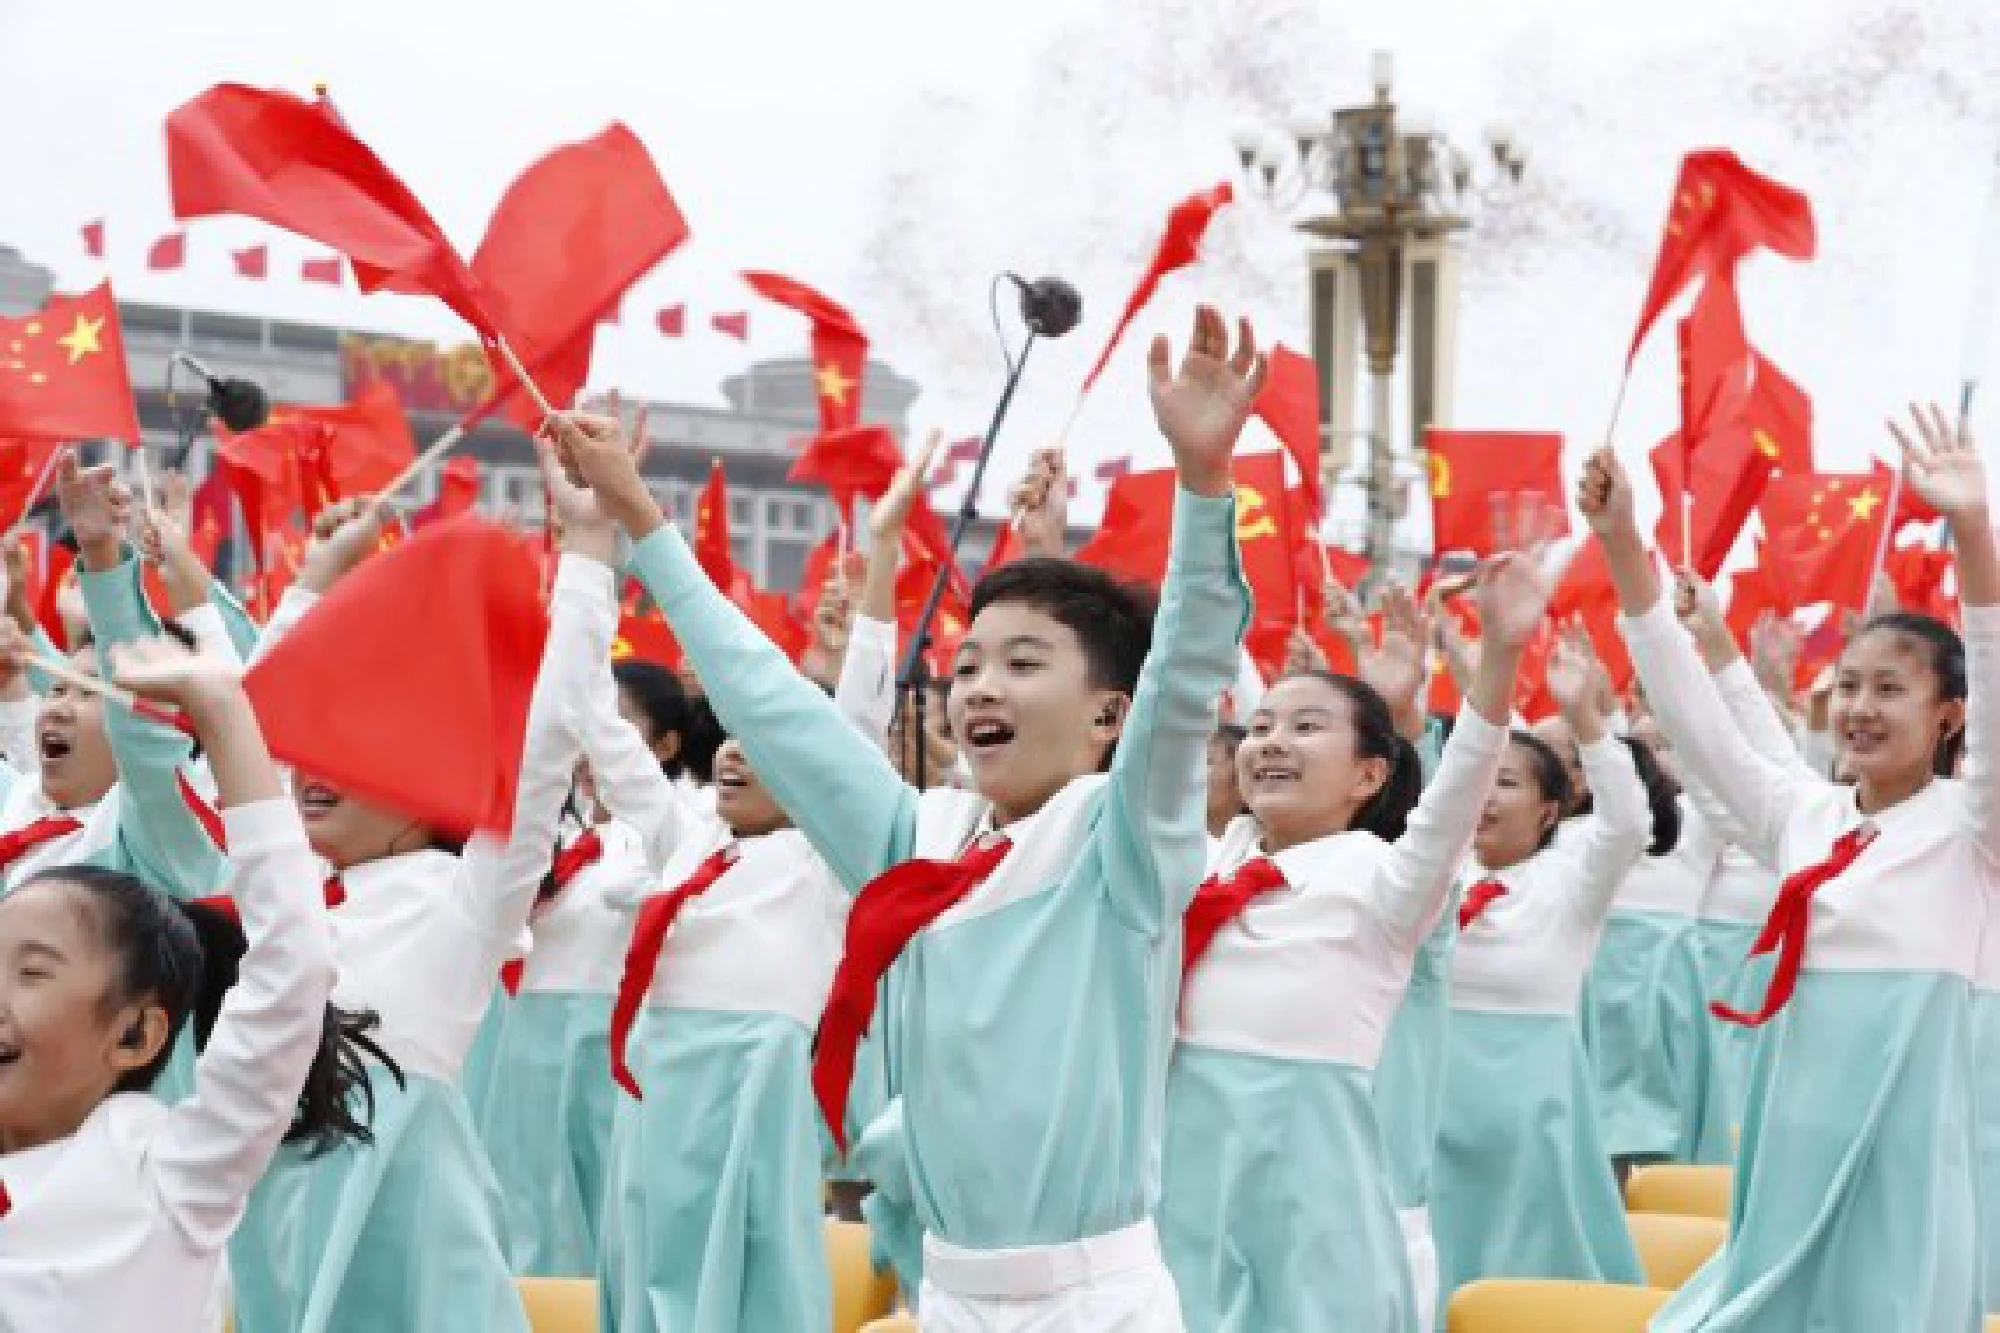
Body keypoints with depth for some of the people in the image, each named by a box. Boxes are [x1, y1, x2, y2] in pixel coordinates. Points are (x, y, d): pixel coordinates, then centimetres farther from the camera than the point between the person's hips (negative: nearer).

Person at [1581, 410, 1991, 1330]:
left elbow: (1996, 681, -18)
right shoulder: (1800, 815, 11)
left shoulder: (1967, 823, -2)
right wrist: (1621, 542, -3)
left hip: (1904, 1102, -4)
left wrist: (1972, 531, -32)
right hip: (1796, 1097, 5)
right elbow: (1686, 702, 7)